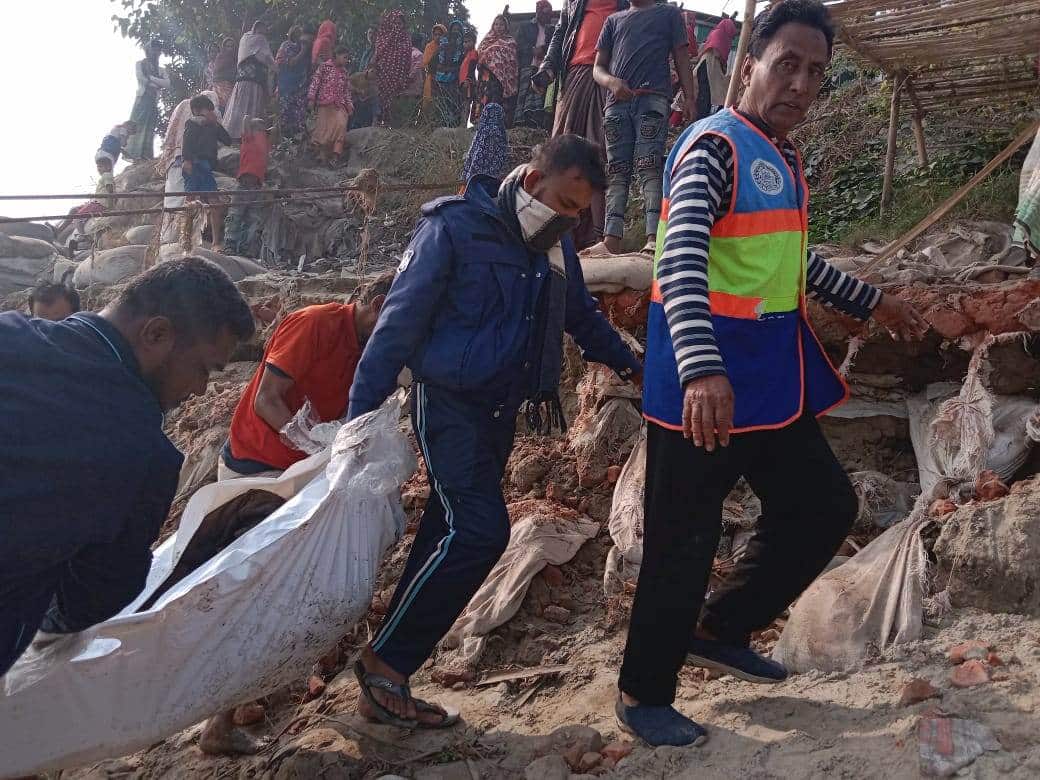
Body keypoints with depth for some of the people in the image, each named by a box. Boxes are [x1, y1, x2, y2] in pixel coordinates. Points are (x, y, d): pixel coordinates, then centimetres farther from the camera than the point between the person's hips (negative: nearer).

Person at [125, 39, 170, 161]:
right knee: (137, 125, -12)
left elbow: (167, 84, 4)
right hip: (142, 97, -4)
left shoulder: (161, 69, 23)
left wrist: (151, 78, -4)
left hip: (154, 100, 4)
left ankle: (146, 154, -6)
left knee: (150, 127, -3)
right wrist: (157, 85, -3)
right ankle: (132, 153, -17)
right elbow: (141, 79, -4)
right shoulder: (140, 64, 13)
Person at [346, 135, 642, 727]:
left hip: (502, 408, 7)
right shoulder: (455, 229, -13)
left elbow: (582, 316, 24)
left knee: (451, 532, 8)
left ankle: (388, 671, 19)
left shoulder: (555, 244, 7)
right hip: (451, 403, -7)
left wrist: (632, 364, 19)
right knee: (480, 530, -18)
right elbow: (399, 324, -15)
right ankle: (384, 668, -4)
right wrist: (360, 417, -18)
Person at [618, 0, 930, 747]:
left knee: (824, 506, 15)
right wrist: (701, 370, -41)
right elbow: (684, 257, -28)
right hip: (706, 385, -9)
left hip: (774, 380, 9)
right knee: (684, 542, -1)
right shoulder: (714, 146, -12)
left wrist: (871, 302, 35)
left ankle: (720, 629, 28)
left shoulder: (786, 160, 16)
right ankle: (643, 695, 18)